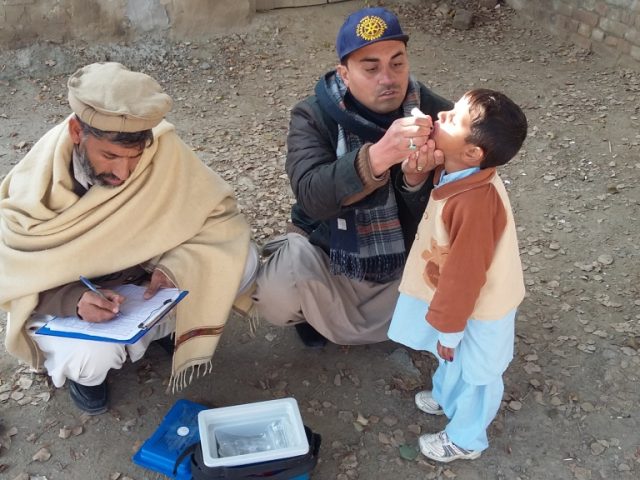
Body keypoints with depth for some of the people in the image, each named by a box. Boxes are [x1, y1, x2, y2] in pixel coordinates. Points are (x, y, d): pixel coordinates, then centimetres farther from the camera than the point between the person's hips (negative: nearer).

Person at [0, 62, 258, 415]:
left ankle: (145, 332, 4)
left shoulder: (161, 148, -26)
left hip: (144, 277, 3)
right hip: (64, 300, -2)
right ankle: (84, 368, 6)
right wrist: (73, 301, -37)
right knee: (93, 355, -34)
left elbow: (219, 212, -18)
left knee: (242, 260, -19)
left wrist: (175, 265, -35)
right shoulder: (32, 186, -27)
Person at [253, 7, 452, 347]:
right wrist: (378, 155, -53)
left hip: (408, 262, 3)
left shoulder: (435, 113, -13)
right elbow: (312, 196, -36)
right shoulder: (313, 116, -18)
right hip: (327, 254, -3)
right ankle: (311, 314, 11)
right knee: (275, 297, -29)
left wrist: (416, 181, -39)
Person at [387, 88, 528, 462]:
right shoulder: (456, 175, -11)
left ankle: (465, 439, 42)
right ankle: (446, 398, 61)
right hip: (462, 298, 8)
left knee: (474, 375, 18)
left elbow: (465, 275, -29)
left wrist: (448, 330, -18)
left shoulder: (474, 202, -39)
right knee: (454, 364, 33)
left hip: (478, 309, -8)